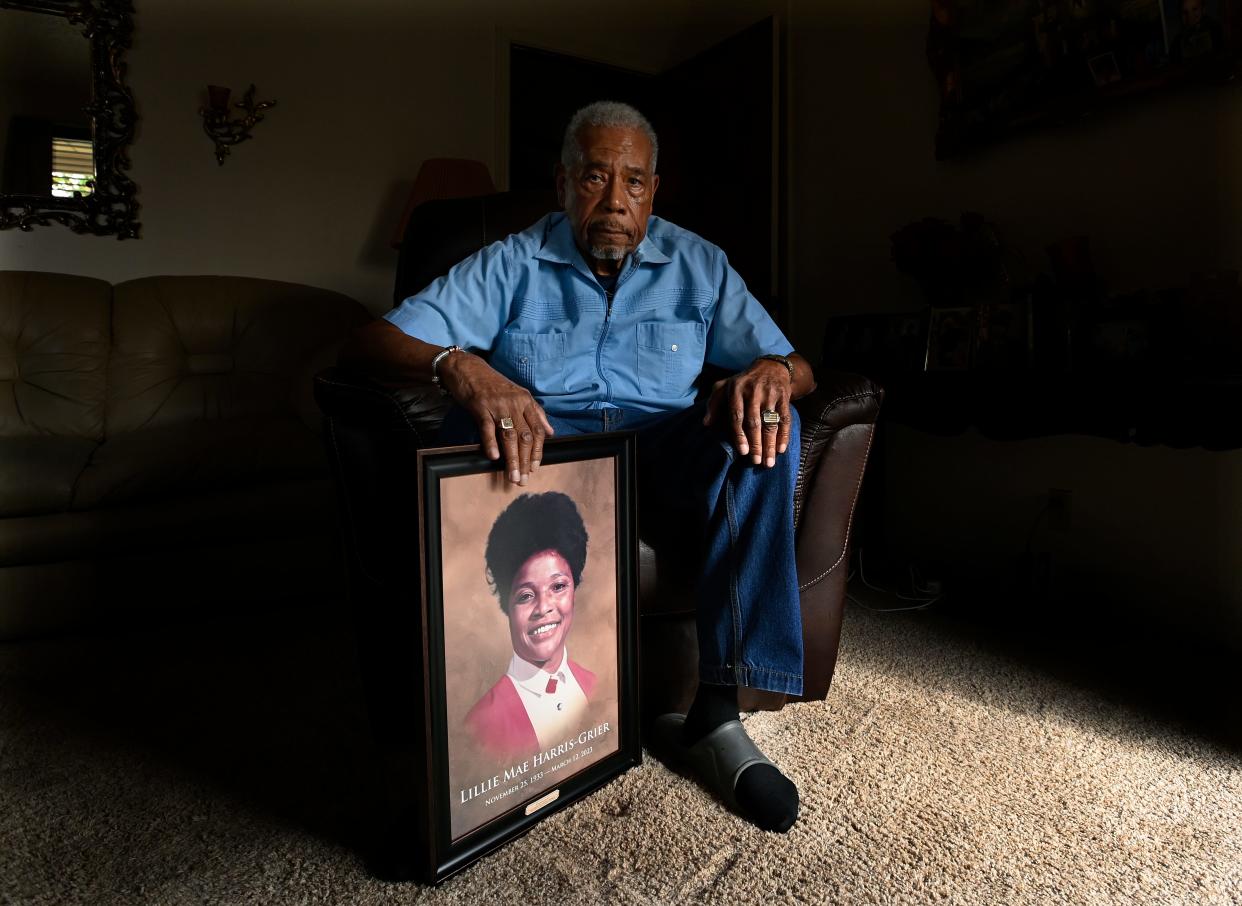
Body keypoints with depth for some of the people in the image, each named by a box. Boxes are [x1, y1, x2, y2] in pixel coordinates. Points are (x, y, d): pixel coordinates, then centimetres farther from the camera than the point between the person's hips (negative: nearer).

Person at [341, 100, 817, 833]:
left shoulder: (699, 265, 12)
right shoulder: (512, 265, 5)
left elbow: (794, 365, 6)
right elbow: (368, 346, -7)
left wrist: (774, 372, -21)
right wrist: (459, 366, -30)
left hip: (662, 456, 2)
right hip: (543, 446, -1)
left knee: (763, 425, -26)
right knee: (471, 434, -31)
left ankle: (718, 707, -25)